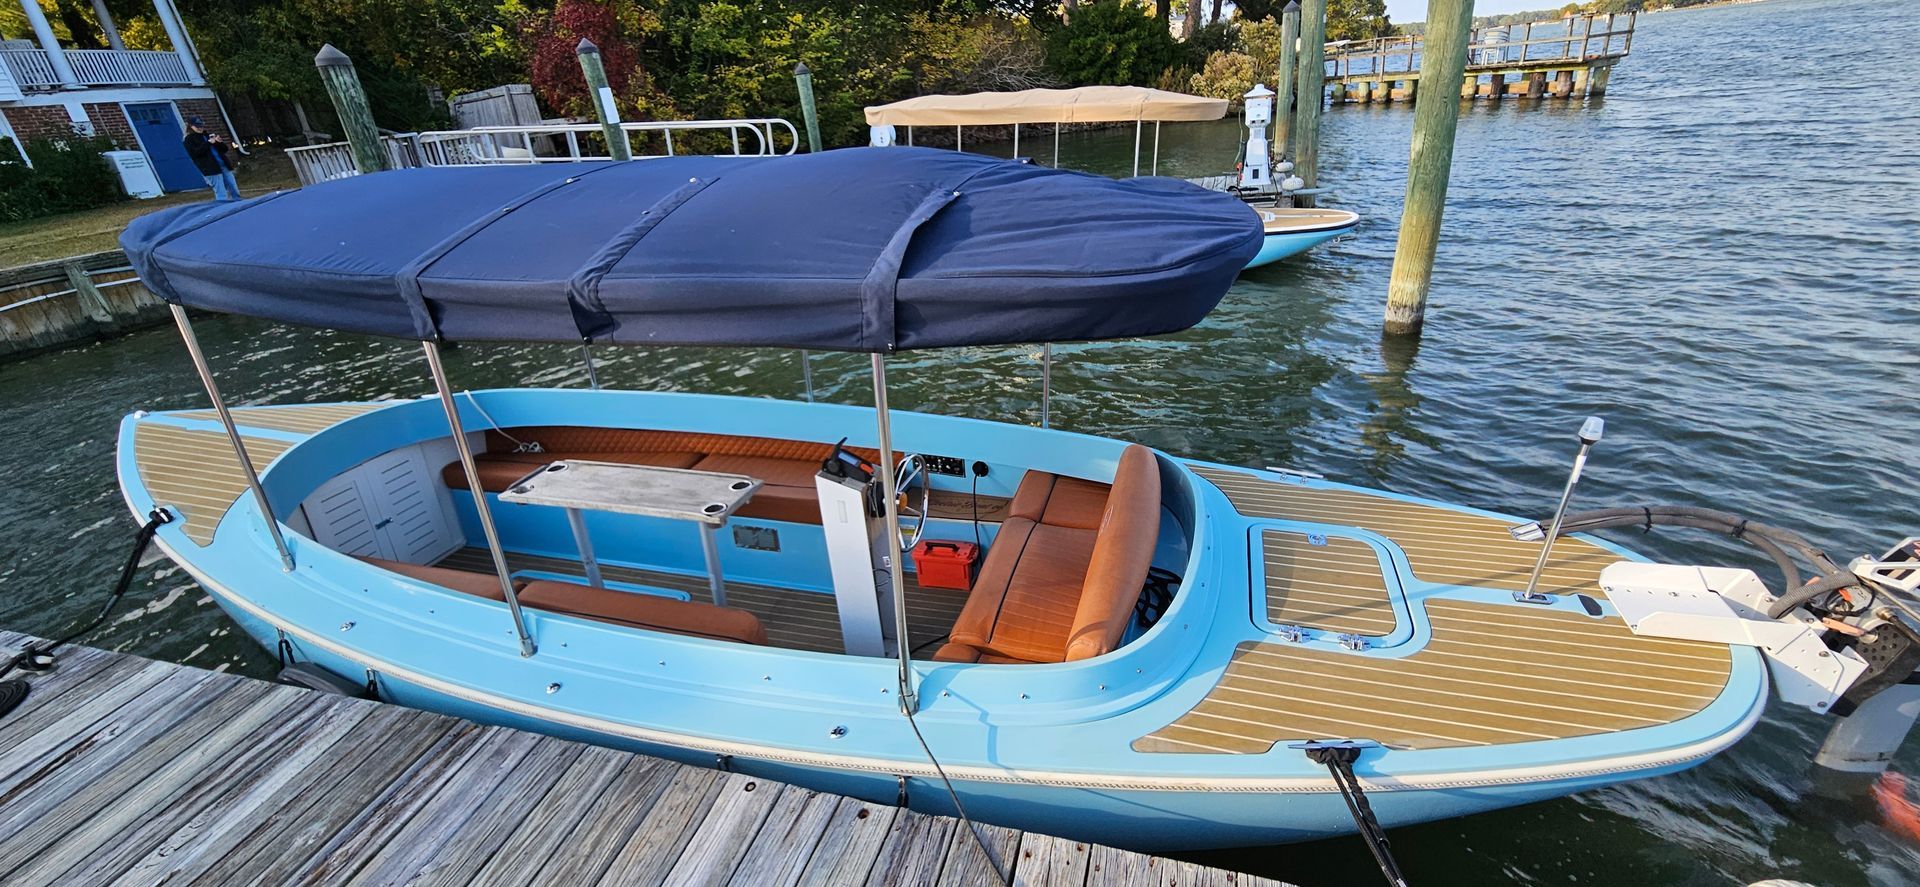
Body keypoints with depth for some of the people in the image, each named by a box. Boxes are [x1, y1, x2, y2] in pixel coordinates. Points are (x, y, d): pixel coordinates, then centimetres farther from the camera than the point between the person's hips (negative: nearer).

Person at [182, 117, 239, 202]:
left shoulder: (208, 135, 20)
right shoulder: (188, 140, 3)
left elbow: (225, 149, 18)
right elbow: (194, 153, -12)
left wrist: (219, 142, -4)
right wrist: (208, 143, -14)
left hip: (224, 165, 6)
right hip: (210, 169, -6)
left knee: (235, 191, 5)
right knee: (221, 195, -12)